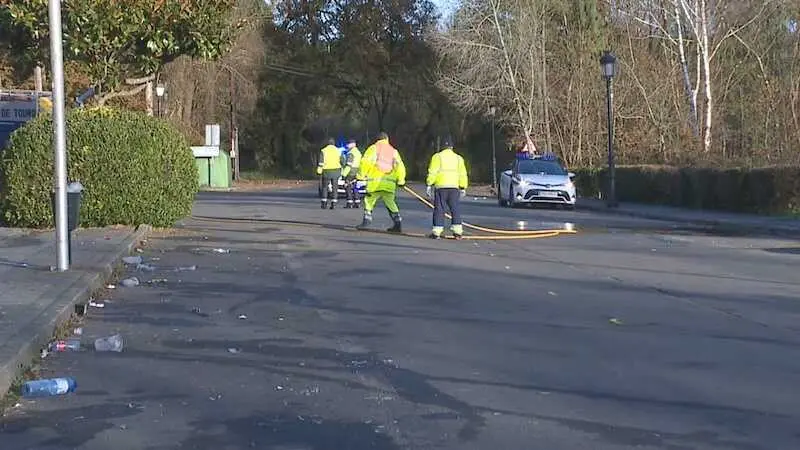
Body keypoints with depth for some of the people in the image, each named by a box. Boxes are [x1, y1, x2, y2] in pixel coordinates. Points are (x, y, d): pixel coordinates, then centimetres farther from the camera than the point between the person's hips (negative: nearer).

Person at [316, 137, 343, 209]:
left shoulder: (323, 151, -2)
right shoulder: (338, 151, 5)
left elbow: (321, 162, -7)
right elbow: (342, 162, 8)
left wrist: (319, 171, -5)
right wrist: (341, 171, 19)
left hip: (326, 171, -1)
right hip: (336, 171, 1)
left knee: (325, 187, 9)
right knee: (334, 188, 5)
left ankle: (323, 203, 4)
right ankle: (333, 203, 0)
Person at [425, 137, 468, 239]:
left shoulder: (437, 157, 4)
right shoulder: (458, 158, 14)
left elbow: (432, 172, -3)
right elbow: (463, 174, 11)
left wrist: (429, 185, 0)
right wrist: (463, 188, 15)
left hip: (440, 186, -2)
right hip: (454, 187, 2)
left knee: (439, 209, 0)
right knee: (455, 209, 7)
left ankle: (437, 232, -3)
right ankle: (457, 230, 2)